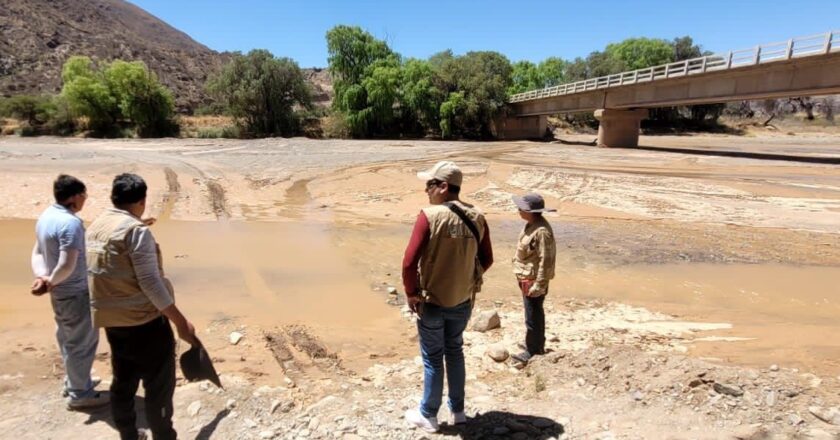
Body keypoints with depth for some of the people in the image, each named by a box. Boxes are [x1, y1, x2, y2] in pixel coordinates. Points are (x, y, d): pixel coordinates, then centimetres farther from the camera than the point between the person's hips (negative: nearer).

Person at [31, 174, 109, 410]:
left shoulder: (45, 216, 5)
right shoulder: (71, 222, -25)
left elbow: (37, 252, 9)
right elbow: (67, 265, -30)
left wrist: (41, 276, -4)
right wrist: (50, 283, -13)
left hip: (61, 292, 10)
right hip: (76, 293, -10)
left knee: (68, 340, 22)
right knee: (82, 342, 5)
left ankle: (73, 382, 38)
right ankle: (79, 394, 18)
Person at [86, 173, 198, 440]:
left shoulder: (95, 227, 7)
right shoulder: (136, 230, -19)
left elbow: (104, 274, 14)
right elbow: (150, 282, -22)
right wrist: (181, 322, -18)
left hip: (111, 320, 9)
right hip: (144, 321, -9)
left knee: (123, 383, 19)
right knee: (158, 387, 4)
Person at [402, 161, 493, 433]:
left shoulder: (429, 216, -21)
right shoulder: (476, 217, -5)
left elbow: (409, 262, -23)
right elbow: (487, 259, 3)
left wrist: (412, 294, -8)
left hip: (432, 301, -5)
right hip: (463, 301, 5)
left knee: (432, 358, 12)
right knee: (455, 352, 23)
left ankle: (428, 416, 29)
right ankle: (458, 410, 36)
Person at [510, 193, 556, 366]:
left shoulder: (542, 231, -26)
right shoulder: (531, 224, 5)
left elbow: (546, 260, -24)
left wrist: (539, 285, -21)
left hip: (533, 280, -10)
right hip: (526, 278, 10)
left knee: (533, 317, 5)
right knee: (535, 314, 23)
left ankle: (532, 351, 20)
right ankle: (537, 345, 39)